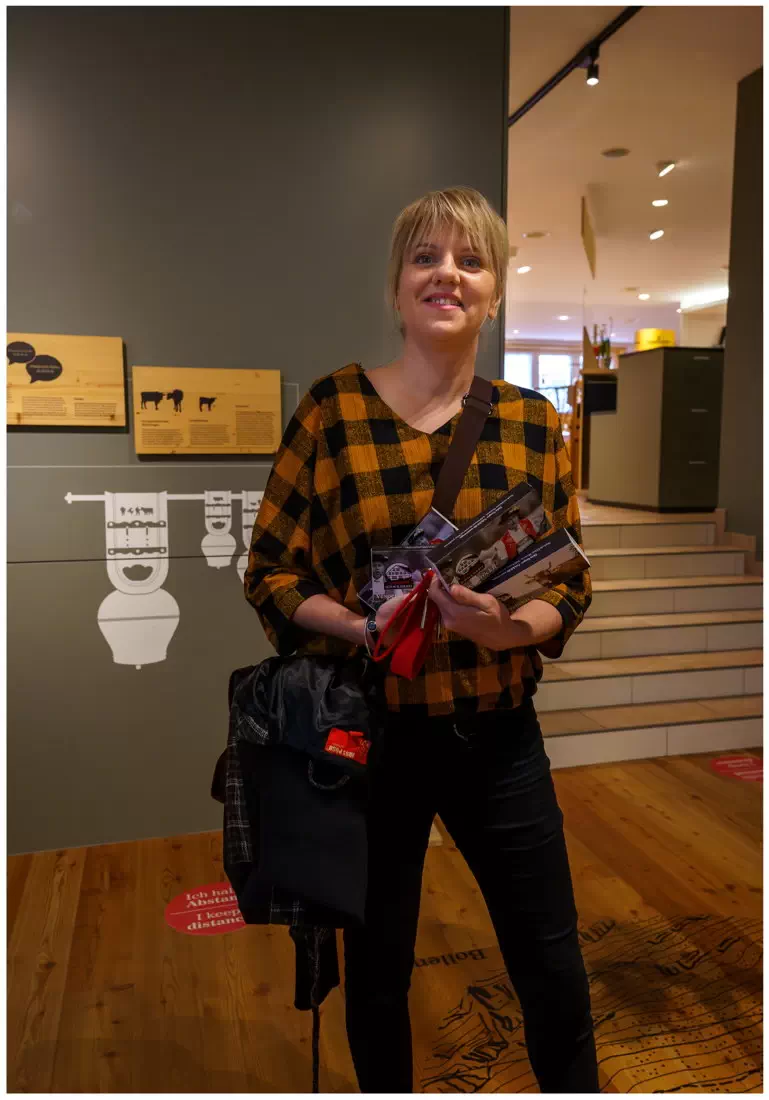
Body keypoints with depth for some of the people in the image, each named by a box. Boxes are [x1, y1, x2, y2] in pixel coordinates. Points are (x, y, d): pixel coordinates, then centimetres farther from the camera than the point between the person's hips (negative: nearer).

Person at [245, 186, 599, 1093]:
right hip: (372, 732, -1)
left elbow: (571, 587, 3)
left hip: (497, 736, 2)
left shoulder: (535, 424, 0)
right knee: (377, 968, 19)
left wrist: (511, 627, -18)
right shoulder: (332, 408, -6)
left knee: (555, 975, 15)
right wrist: (362, 627, -20)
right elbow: (268, 571, -3)